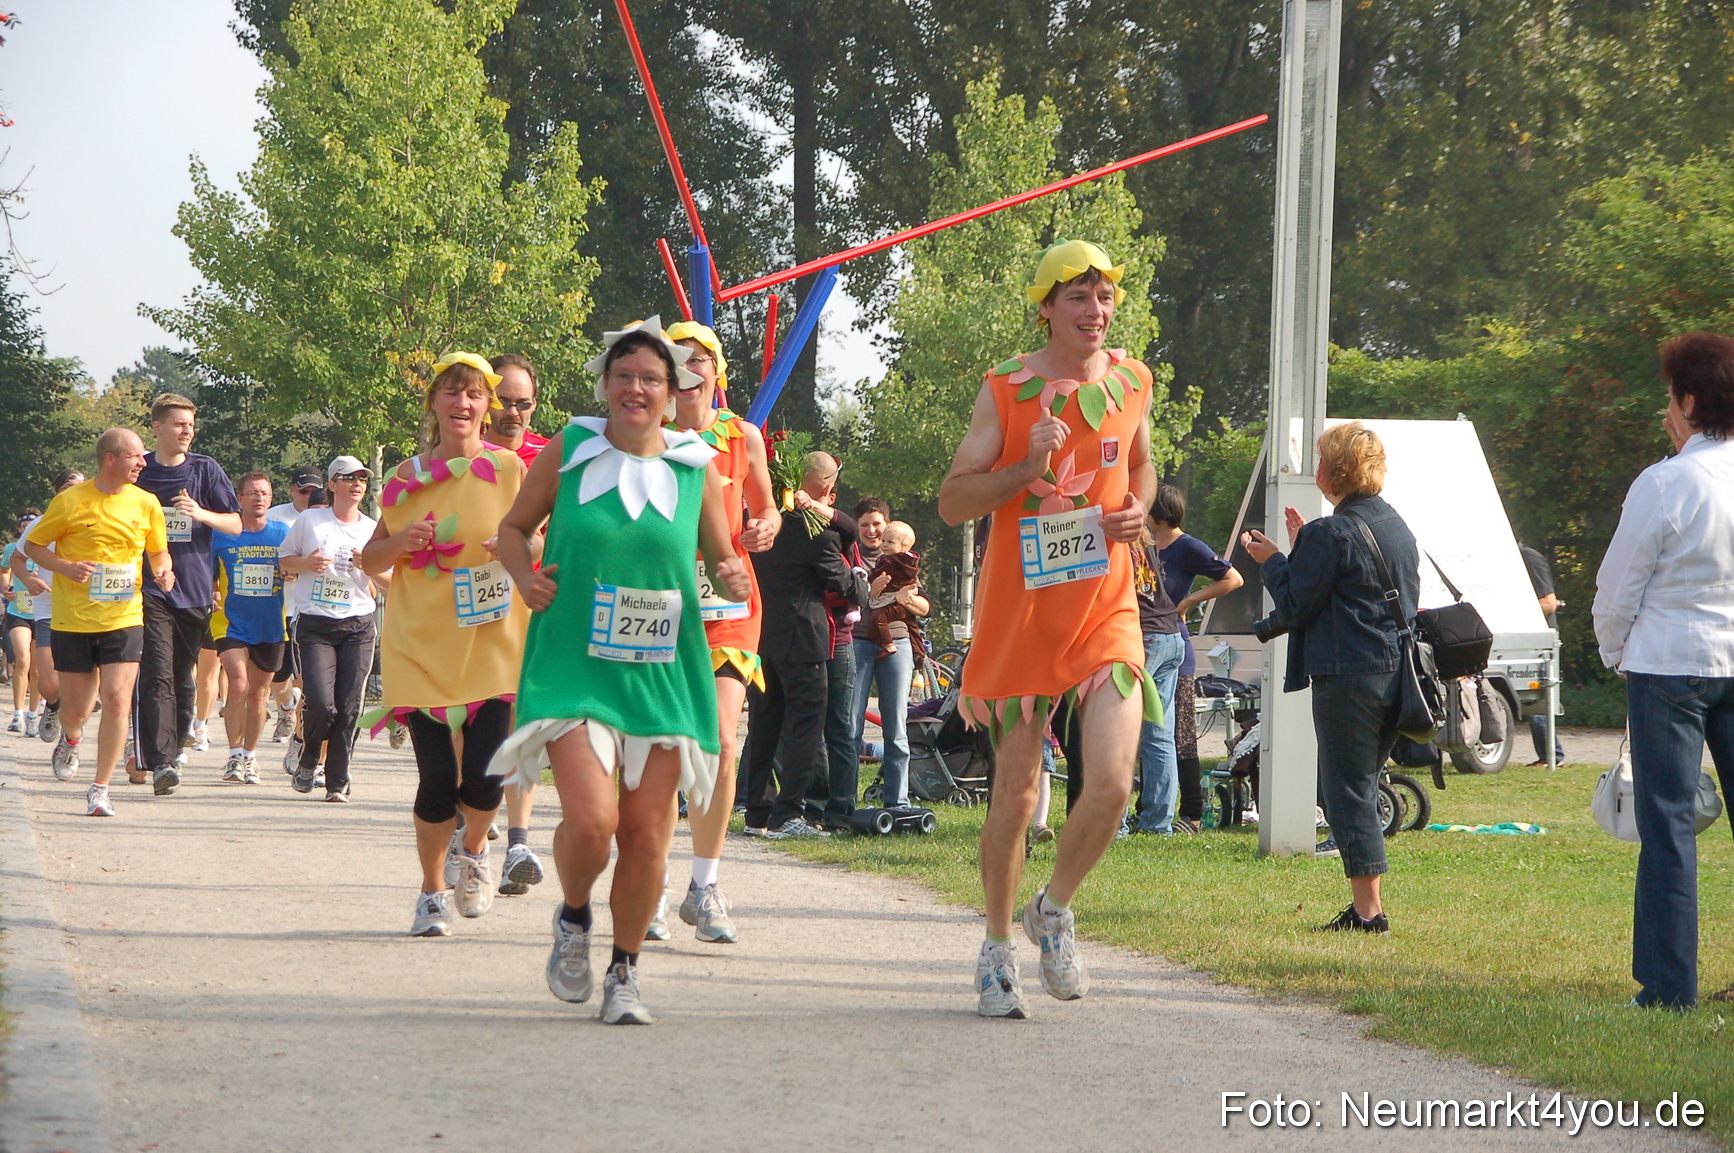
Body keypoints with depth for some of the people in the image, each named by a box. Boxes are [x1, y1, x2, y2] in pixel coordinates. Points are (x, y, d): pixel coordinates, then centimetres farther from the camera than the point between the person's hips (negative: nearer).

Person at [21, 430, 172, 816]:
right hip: (73, 620, -1)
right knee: (76, 709, 5)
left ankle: (100, 789, -2)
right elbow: (32, 545, 3)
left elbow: (159, 551, 17)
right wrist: (66, 567, -15)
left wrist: (163, 571, -6)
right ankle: (70, 739, 44)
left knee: (117, 700, -13)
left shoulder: (146, 504, 3)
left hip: (124, 619, 1)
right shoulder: (70, 502, -6)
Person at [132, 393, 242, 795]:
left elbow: (235, 524, 5)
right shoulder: (139, 472, 5)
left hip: (195, 591, 2)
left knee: (183, 677, 9)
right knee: (158, 675, -15)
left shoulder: (205, 470, 6)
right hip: (151, 591, -2)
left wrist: (200, 513, -13)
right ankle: (161, 762, -23)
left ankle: (171, 751, 23)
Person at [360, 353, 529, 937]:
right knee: (437, 777, -4)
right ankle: (433, 893, 14)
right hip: (422, 645, 1)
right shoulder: (408, 478, 7)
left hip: (491, 643, -1)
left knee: (483, 775, -10)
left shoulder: (508, 469, 3)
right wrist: (401, 542, -8)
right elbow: (371, 560, 13)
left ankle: (473, 849, 24)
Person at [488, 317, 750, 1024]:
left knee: (646, 832, 1)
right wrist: (523, 574, -6)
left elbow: (720, 558, 15)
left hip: (662, 674, 2)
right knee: (591, 817, -18)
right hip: (572, 667, -2)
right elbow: (515, 526, 14)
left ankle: (624, 974, 20)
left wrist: (735, 580, -7)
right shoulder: (567, 453, 1)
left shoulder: (697, 469, 5)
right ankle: (573, 917, 15)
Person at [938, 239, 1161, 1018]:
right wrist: (1026, 470, -21)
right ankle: (999, 947, 23)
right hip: (1020, 615, -2)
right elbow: (952, 501, -6)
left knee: (1113, 784, -13)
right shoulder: (1007, 389, -5)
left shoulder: (1132, 381, 7)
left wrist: (1139, 510, 4)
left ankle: (1054, 911, 13)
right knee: (1016, 794, 4)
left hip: (1107, 612, 2)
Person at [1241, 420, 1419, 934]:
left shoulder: (1330, 534, -13)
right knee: (1359, 787, 16)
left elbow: (1295, 608, -9)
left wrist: (1273, 560, 8)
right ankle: (1367, 909, 15)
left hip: (1348, 676, -8)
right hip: (1396, 675, 8)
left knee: (1347, 791, -3)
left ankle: (1368, 909, -5)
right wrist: (1303, 547, 22)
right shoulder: (1398, 529, 13)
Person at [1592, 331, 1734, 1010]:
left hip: (1668, 662, -5)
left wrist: (1613, 649, 14)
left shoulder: (1665, 484, -12)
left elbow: (1619, 584, -6)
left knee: (1668, 824, -1)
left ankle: (1668, 986, -2)